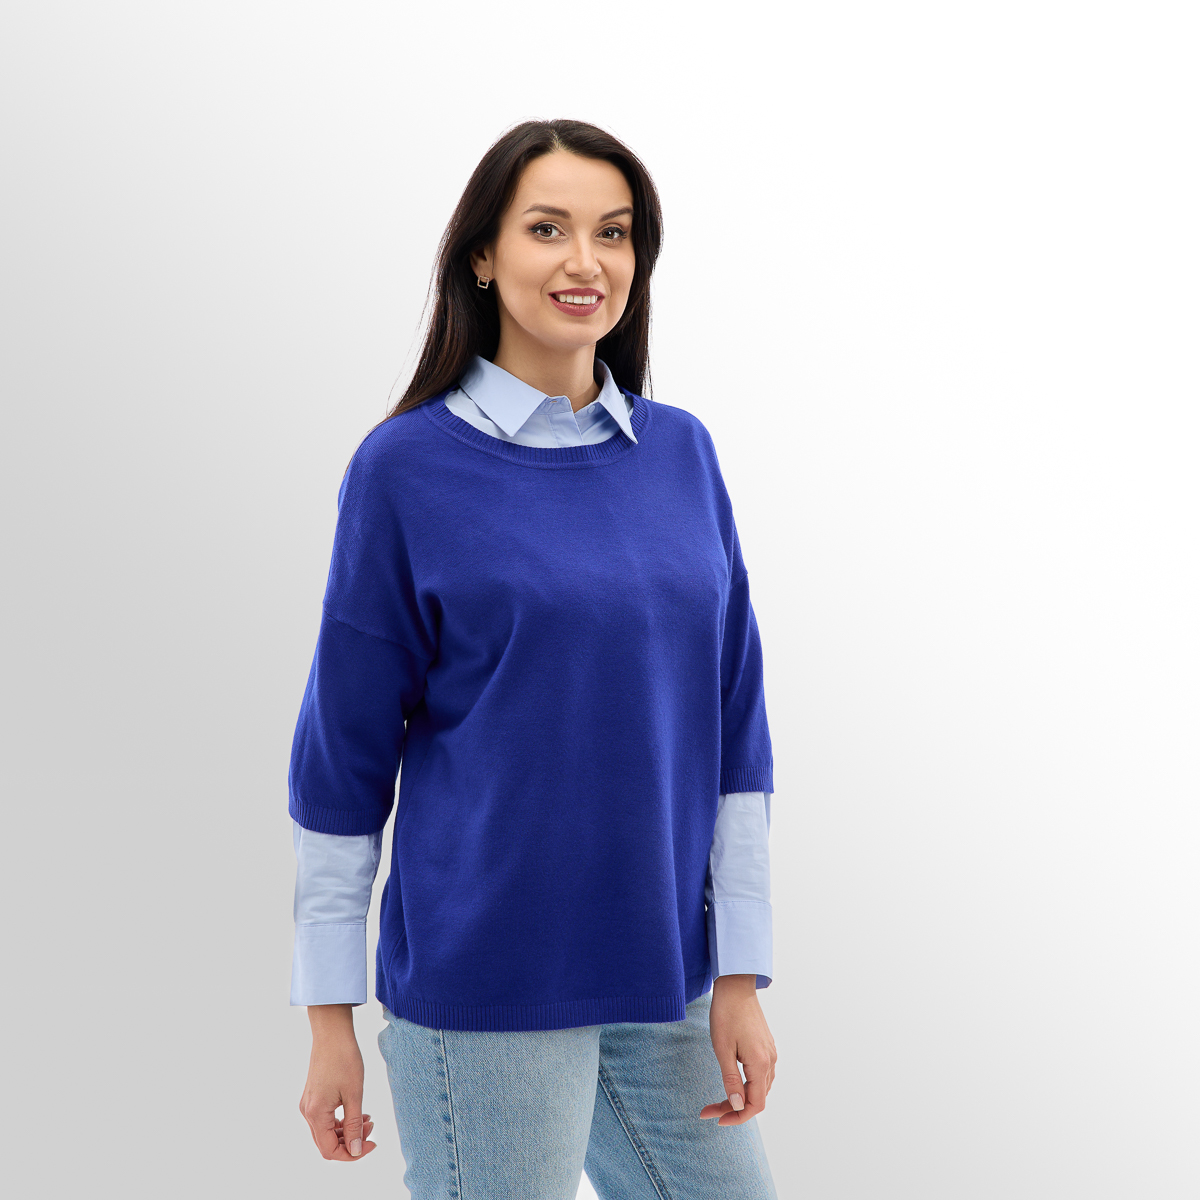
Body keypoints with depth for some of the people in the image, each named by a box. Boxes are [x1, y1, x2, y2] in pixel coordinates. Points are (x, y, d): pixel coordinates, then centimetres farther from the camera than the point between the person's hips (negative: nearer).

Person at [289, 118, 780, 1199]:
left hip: (663, 974, 4)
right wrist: (330, 1015, -3)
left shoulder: (682, 451, 5)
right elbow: (344, 753, -4)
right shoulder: (407, 465, -6)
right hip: (484, 985, -4)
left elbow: (732, 725, 6)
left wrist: (742, 975, 3)